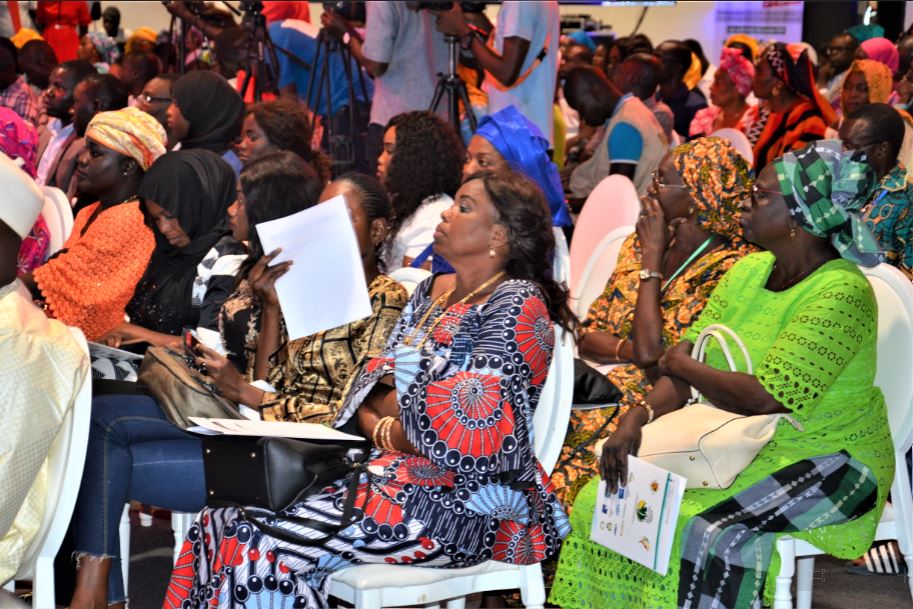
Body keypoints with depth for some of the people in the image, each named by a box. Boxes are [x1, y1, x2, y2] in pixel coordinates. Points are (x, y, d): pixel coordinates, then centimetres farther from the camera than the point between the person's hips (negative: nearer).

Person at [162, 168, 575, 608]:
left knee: (261, 546, -23)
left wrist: (385, 430, -3)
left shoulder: (516, 306, -11)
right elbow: (371, 395, 15)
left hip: (462, 502, -8)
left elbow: (470, 434, -18)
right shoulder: (432, 292, 16)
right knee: (222, 524, -11)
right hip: (391, 472, 8)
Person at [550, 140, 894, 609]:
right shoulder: (748, 272, 6)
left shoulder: (839, 293, -21)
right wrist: (640, 415, -13)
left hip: (824, 460, -8)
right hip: (738, 446, 8)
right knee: (604, 500, -5)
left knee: (710, 531, -32)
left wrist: (680, 365, -11)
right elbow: (684, 366, 6)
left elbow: (763, 399, -26)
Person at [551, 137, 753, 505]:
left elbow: (651, 352, -19)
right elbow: (588, 337, 12)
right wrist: (628, 350, -10)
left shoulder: (727, 268, -11)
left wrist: (652, 260, -10)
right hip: (608, 388, 7)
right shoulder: (639, 243, 12)